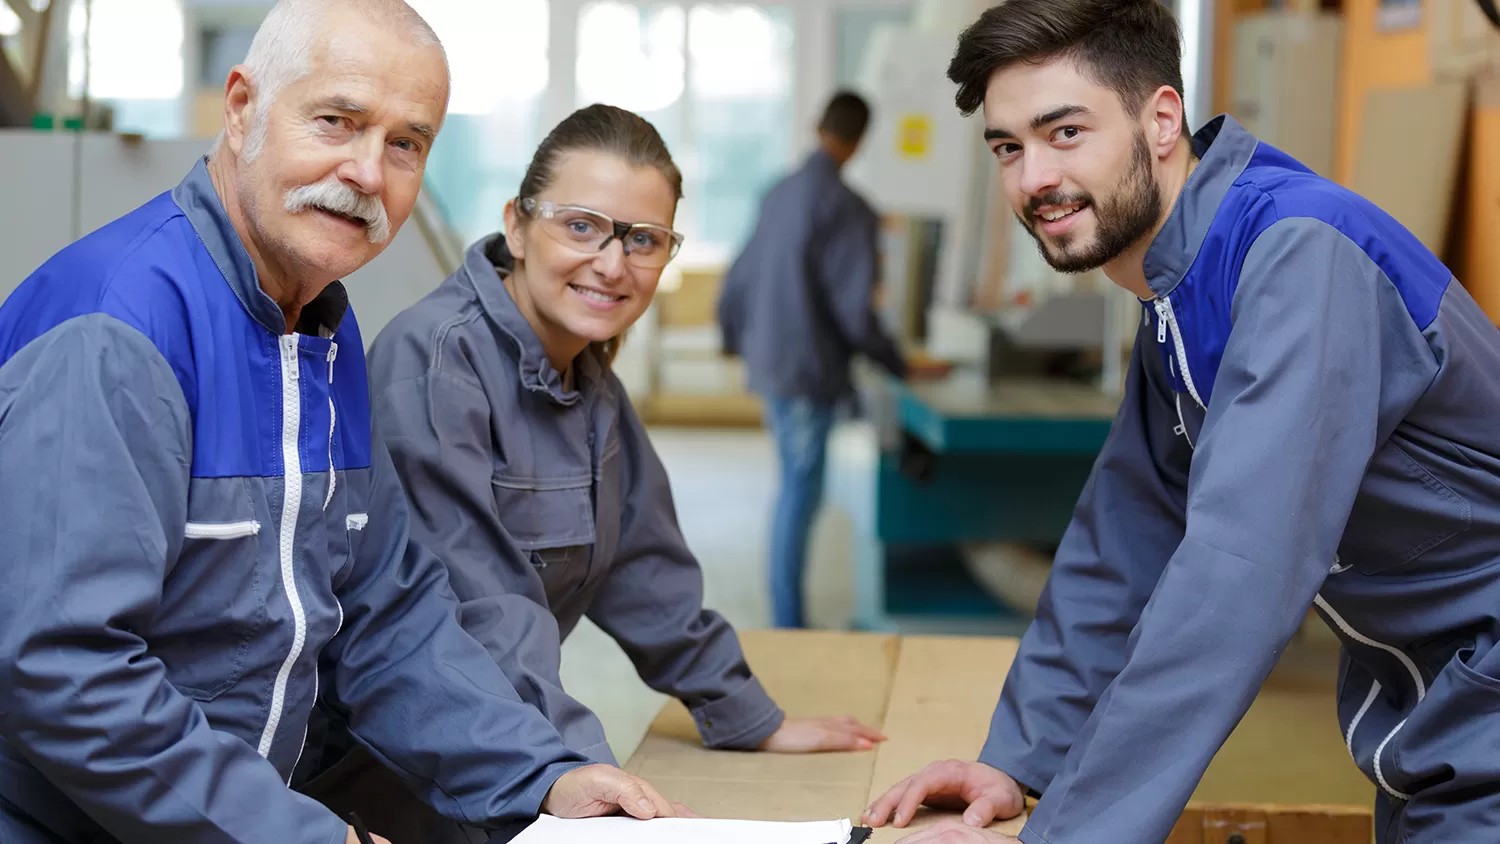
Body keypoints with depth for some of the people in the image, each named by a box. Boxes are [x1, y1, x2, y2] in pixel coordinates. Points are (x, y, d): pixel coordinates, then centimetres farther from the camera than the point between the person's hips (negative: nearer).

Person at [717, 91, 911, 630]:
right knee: (800, 495, -1)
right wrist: (900, 367, -6)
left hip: (771, 362, 8)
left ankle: (786, 618, 25)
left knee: (793, 491, 18)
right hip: (811, 371, -8)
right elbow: (853, 306, -19)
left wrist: (737, 340, 34)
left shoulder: (779, 194, 9)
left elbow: (740, 279, 16)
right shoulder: (847, 208, -16)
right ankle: (788, 626, 5)